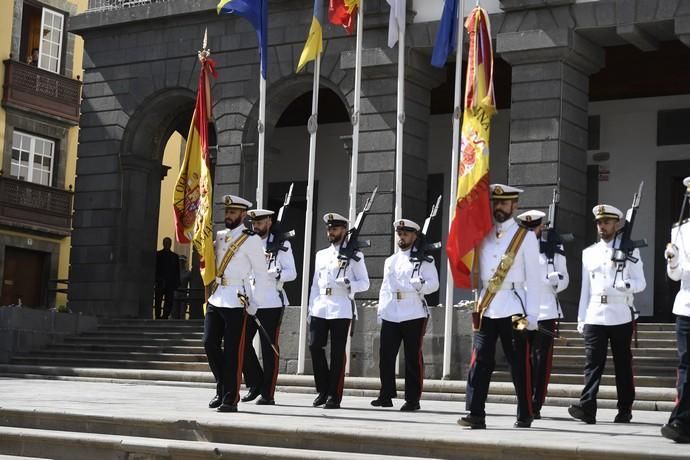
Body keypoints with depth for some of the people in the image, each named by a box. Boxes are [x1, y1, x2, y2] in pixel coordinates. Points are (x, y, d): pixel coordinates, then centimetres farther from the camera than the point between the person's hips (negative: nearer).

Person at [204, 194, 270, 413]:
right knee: (210, 344, 5)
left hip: (236, 301, -6)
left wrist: (254, 304, -9)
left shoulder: (251, 240, -3)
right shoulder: (218, 237, 14)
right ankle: (222, 389, 22)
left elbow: (261, 275, -4)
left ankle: (230, 399, 3)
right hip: (214, 299, 6)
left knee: (232, 351, -2)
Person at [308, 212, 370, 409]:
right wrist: (311, 308, 13)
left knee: (338, 352, -3)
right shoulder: (321, 255, 19)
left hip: (341, 309, -4)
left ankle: (334, 396, 1)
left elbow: (365, 283, 3)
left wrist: (350, 285, -17)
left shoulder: (354, 255, 5)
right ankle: (323, 390, 10)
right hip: (320, 308, 5)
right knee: (315, 345, -4)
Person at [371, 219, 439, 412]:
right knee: (386, 355, 1)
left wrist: (420, 285, -23)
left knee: (413, 358, -2)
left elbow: (434, 284, -4)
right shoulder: (390, 261, 19)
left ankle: (413, 399, 3)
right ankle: (386, 395, 11)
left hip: (413, 315, -5)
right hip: (390, 316, 5)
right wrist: (381, 311, 13)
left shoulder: (424, 260, 4)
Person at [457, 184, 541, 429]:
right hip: (485, 307, 3)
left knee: (519, 364, 2)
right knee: (479, 362, -3)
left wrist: (532, 315, -7)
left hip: (513, 307, -3)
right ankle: (475, 414, -2)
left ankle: (525, 416, 10)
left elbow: (533, 278, -2)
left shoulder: (526, 236, 2)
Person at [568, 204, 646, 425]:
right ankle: (587, 408, -14)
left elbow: (641, 283, 0)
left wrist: (626, 285, -22)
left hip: (621, 316, -2)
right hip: (594, 316, 2)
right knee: (592, 362, -7)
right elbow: (585, 288, 15)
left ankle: (625, 410, 12)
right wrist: (581, 319, 10)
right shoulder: (589, 253, 15)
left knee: (623, 364, 4)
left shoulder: (630, 250, 5)